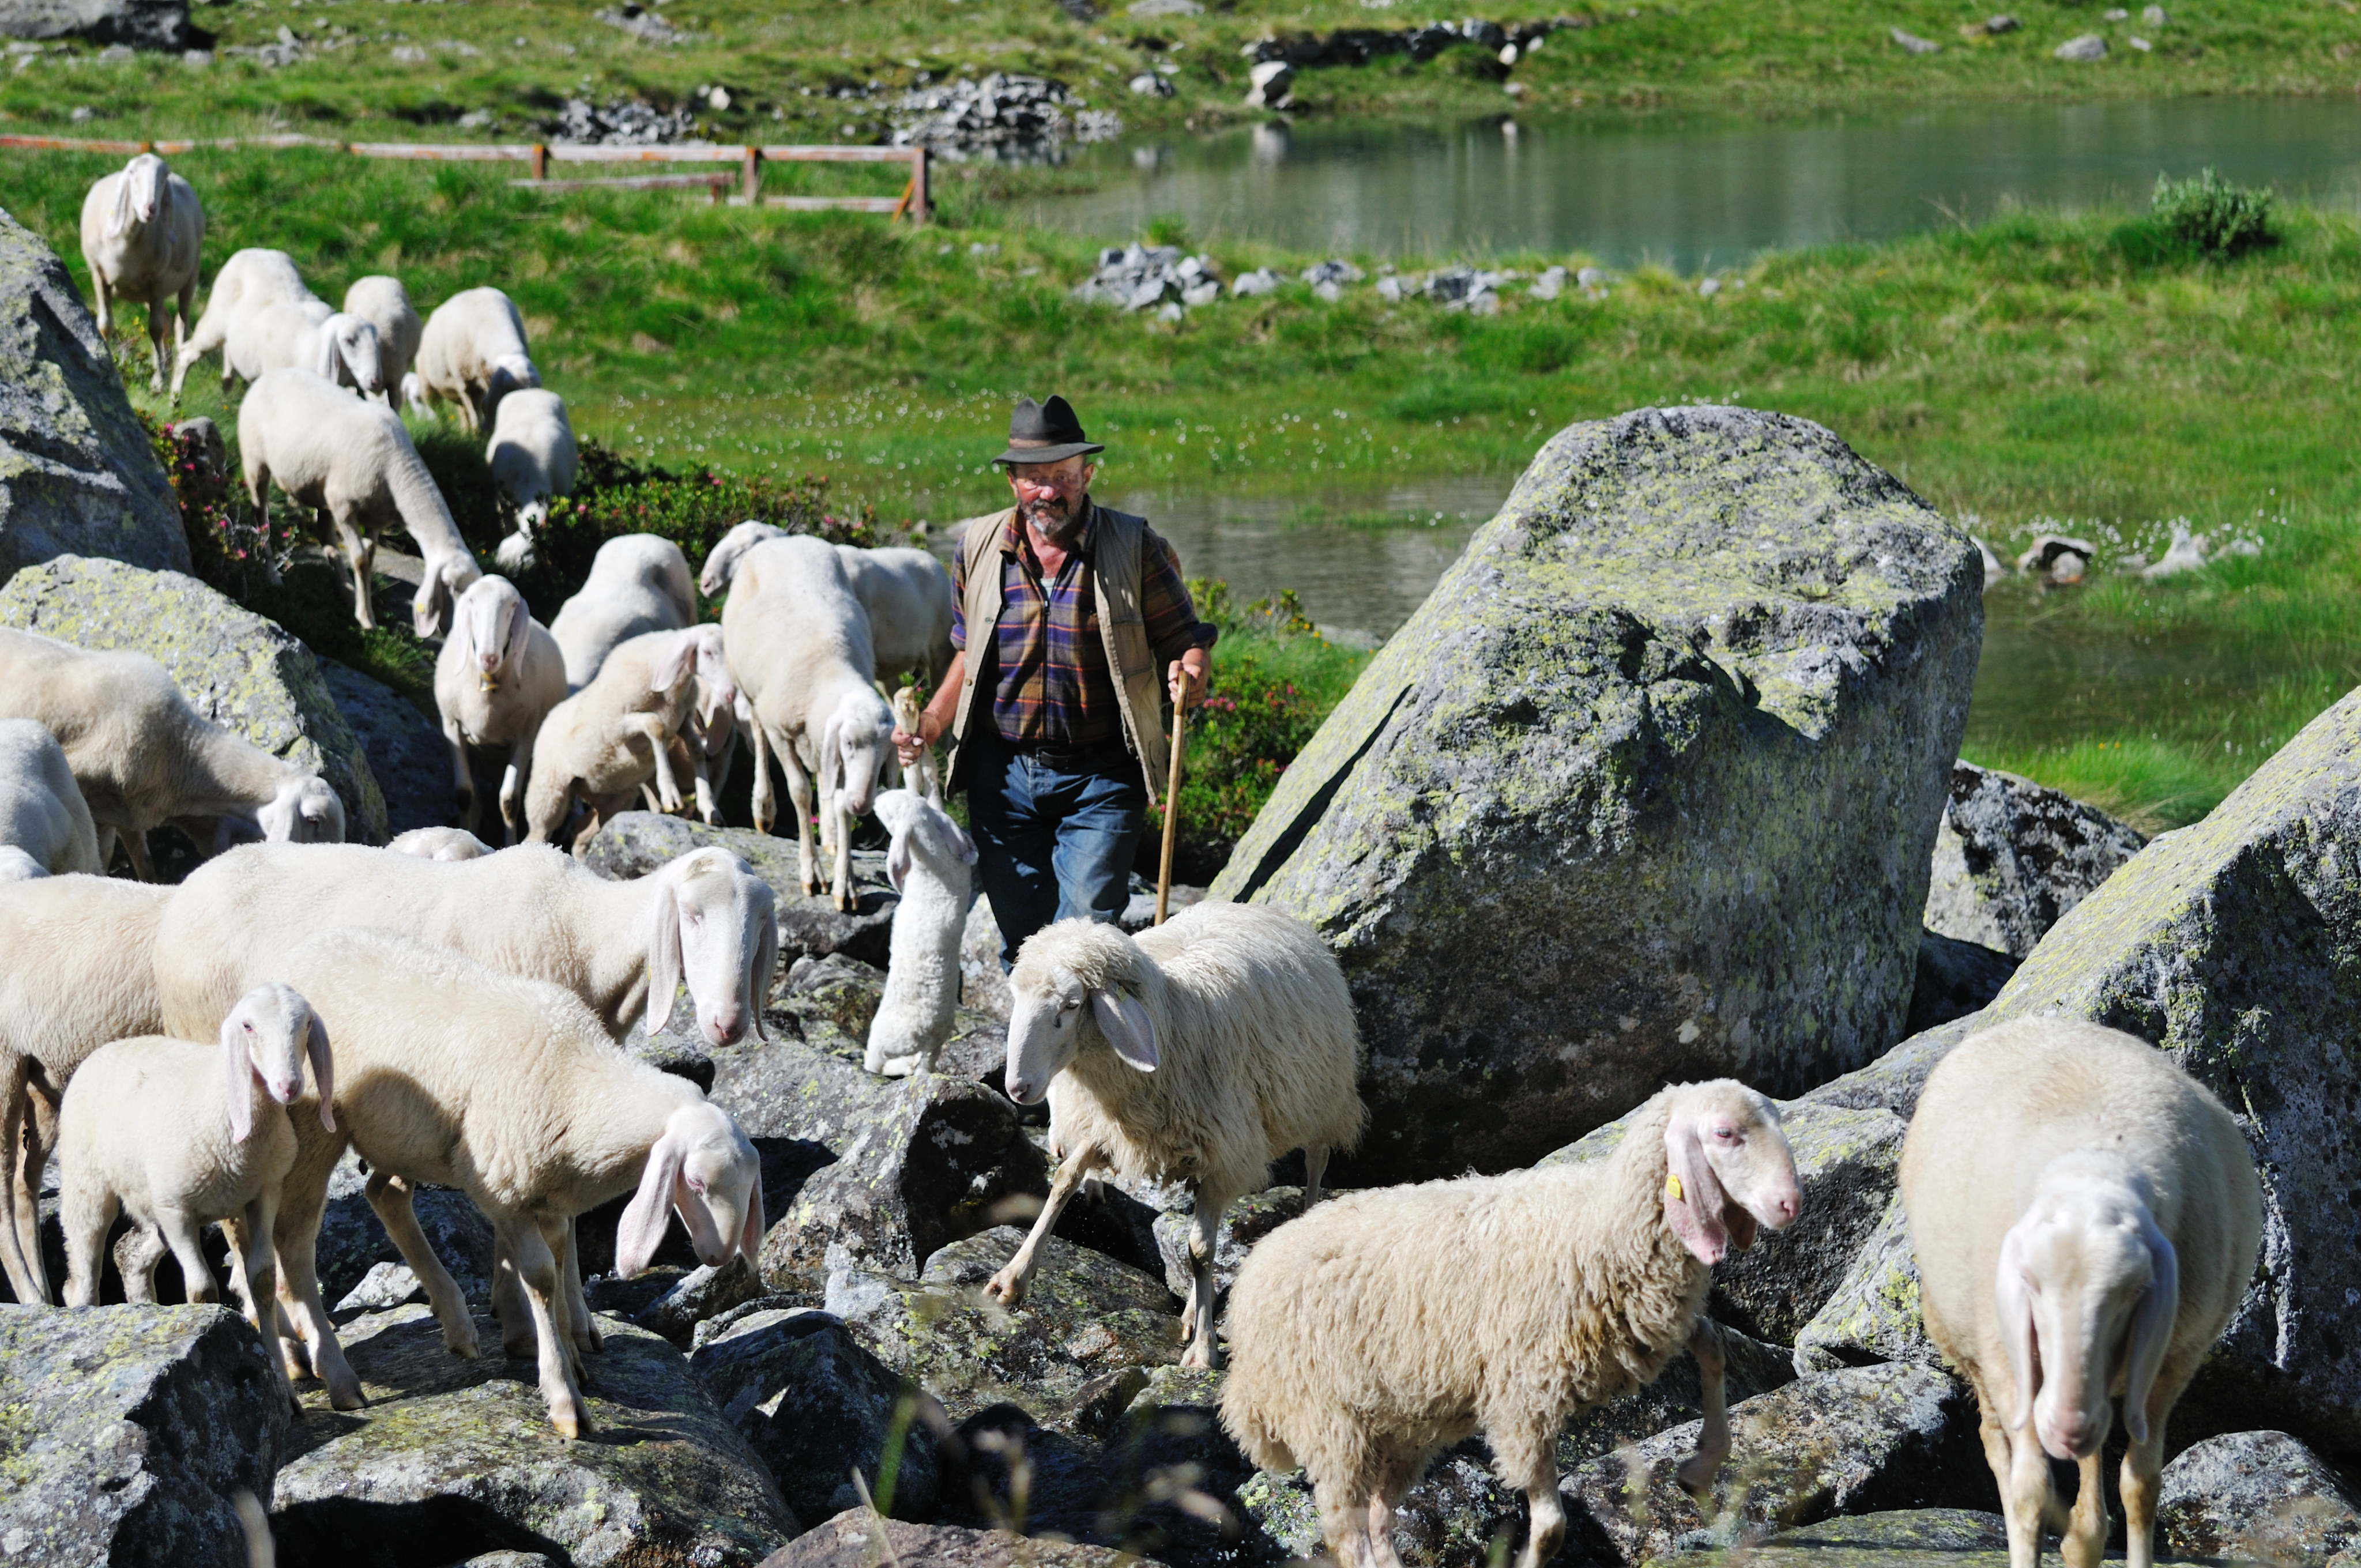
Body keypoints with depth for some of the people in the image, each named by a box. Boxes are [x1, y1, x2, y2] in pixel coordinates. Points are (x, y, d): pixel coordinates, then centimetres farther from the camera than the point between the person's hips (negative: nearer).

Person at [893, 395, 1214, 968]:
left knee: (1089, 918, -14)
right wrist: (930, 725, 4)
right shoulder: (979, 548, 5)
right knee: (1020, 929, 8)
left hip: (1100, 777, -3)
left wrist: (1190, 669, -25)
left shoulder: (1135, 547, -4)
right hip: (1003, 772, 3)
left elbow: (1184, 638, -1)